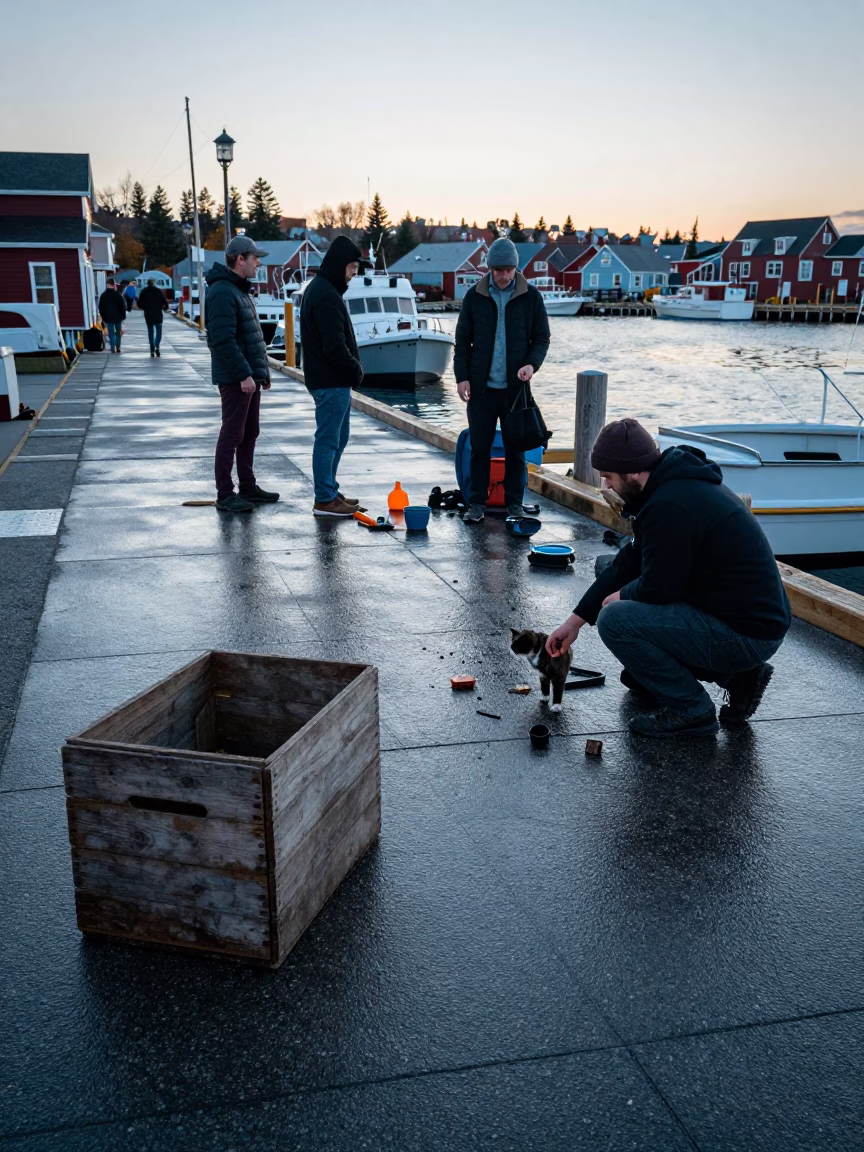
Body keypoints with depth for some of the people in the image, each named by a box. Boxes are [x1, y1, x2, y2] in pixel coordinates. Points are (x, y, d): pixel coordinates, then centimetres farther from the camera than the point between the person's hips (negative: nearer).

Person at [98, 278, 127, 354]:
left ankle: (113, 350, -1)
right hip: (118, 317, -1)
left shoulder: (103, 296, 0)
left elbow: (100, 308, 6)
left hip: (108, 318, 1)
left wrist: (104, 317, 14)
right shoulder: (117, 294, -8)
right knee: (118, 333, 12)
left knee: (111, 334, 4)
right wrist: (123, 316, 5)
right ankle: (118, 349, 8)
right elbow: (123, 306, -6)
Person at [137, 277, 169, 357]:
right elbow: (165, 302, -6)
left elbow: (139, 304, 5)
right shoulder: (159, 291, -3)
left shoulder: (144, 292, 3)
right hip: (158, 315, -1)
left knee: (150, 332, 9)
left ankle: (152, 351, 4)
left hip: (148, 315, 2)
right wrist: (165, 309, 15)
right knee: (158, 331, 7)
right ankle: (157, 347, -16)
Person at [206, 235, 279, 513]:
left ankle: (248, 487, 23)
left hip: (250, 375, 10)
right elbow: (224, 339, -23)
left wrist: (261, 370, 19)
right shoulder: (223, 292, -16)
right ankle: (225, 495, 0)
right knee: (232, 435, -5)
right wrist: (243, 374, -23)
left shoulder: (240, 289, 17)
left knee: (249, 434, 14)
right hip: (235, 378, -10)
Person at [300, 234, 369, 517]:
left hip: (334, 379, 10)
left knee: (338, 436, 17)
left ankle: (330, 491, 25)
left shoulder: (320, 289, 15)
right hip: (331, 381, -10)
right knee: (328, 438, -4)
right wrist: (356, 369, -9)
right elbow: (334, 345, -23)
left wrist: (352, 369, 10)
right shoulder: (326, 296, -18)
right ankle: (324, 500, 2)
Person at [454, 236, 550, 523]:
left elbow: (542, 338, 5)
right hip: (481, 386, 0)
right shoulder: (474, 296, 2)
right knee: (479, 447, 4)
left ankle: (514, 503, 17)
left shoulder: (531, 297, 1)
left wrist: (532, 364, -14)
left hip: (516, 386, 0)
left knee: (515, 448, 7)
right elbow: (463, 340, 6)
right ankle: (476, 503, 14)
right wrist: (462, 376, -2)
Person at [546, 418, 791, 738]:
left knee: (614, 620, -15)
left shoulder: (670, 506, -23)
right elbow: (631, 561, 16)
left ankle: (690, 710, 0)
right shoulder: (676, 482, 10)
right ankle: (735, 674, 16)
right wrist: (576, 619, 18)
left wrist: (620, 595, 6)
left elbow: (658, 586, -17)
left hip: (748, 635, -10)